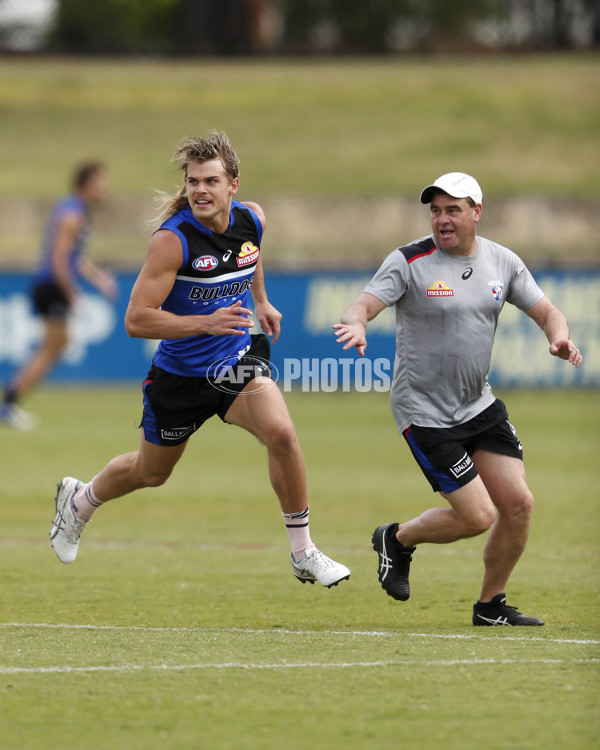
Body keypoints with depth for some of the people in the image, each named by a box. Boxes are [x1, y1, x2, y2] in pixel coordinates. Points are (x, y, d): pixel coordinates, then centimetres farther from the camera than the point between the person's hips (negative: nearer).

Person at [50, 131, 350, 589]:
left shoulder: (252, 219, -7)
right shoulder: (173, 239, -25)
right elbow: (136, 319, -27)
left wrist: (261, 302, 19)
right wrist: (207, 322, -35)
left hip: (237, 362, 3)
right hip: (180, 375, -3)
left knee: (281, 432, -23)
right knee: (151, 473, 17)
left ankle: (304, 554, -10)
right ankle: (80, 500, 51)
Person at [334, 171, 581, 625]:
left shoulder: (503, 263, 3)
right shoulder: (409, 262, -12)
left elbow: (545, 311, 7)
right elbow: (366, 303, -21)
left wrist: (560, 338, -17)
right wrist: (357, 323, -46)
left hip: (480, 404, 6)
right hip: (424, 413, -6)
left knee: (518, 504, -1)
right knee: (477, 517, -10)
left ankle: (491, 606, 19)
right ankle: (397, 539, 19)